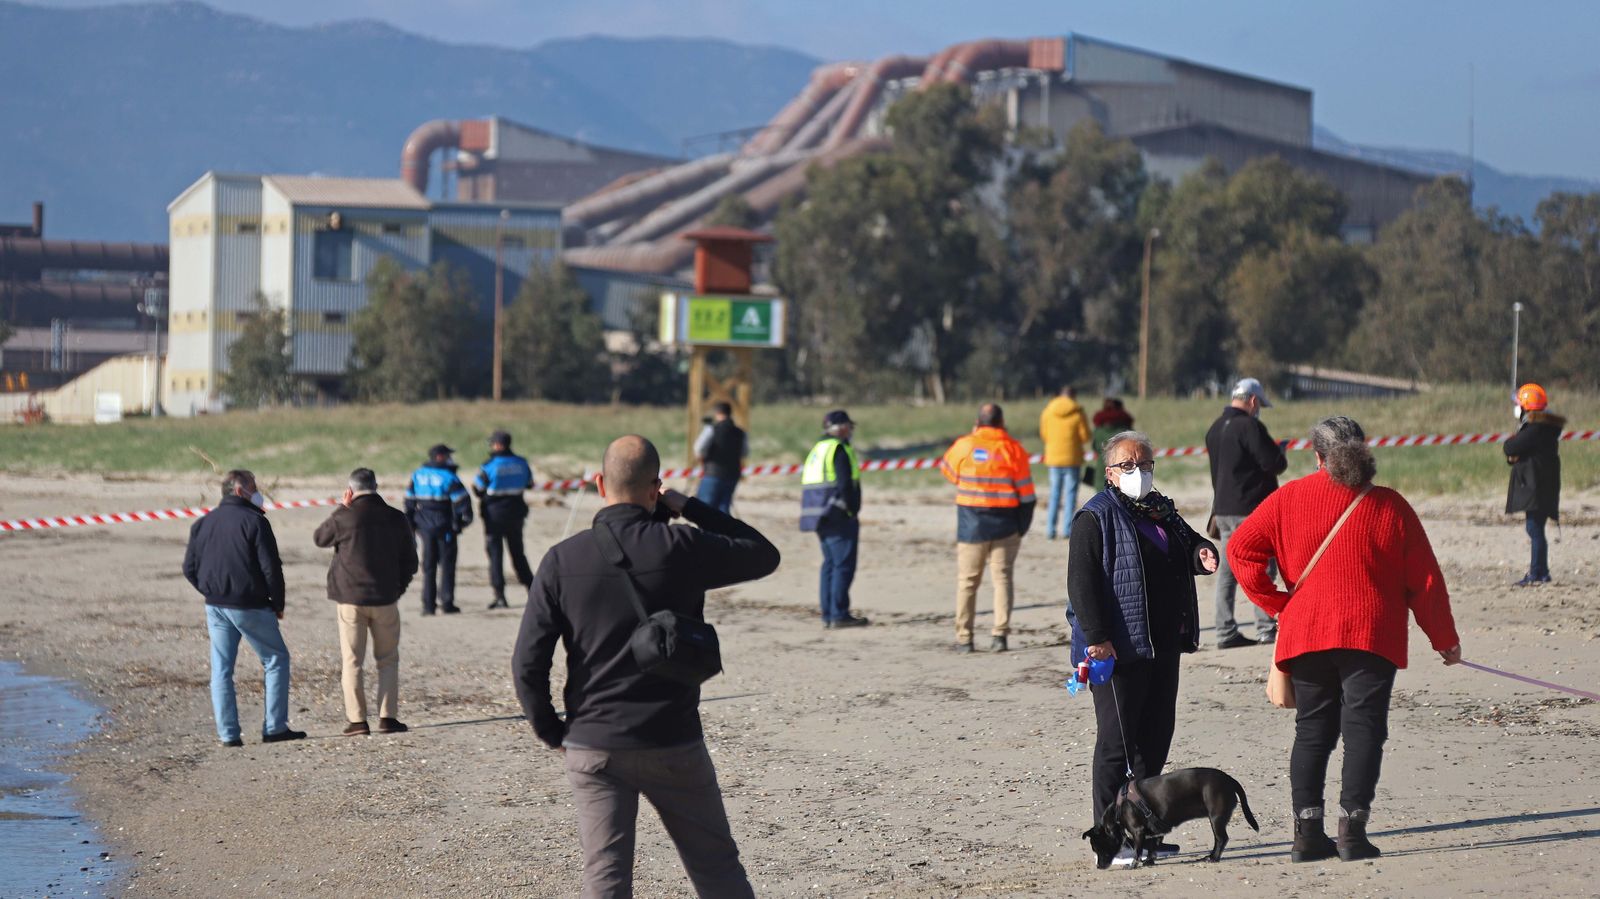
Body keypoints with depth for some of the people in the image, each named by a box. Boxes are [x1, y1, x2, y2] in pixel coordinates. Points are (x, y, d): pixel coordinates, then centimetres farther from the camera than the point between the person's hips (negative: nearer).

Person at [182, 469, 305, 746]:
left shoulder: (203, 524, 9)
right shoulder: (254, 521, -10)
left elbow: (190, 568, 11)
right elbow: (271, 568, -13)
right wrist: (278, 604, -1)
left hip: (215, 607, 6)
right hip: (250, 606, -6)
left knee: (221, 669, 8)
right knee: (276, 659, 6)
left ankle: (228, 733, 5)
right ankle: (274, 728, 2)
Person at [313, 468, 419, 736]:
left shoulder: (345, 518, -10)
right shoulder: (396, 519, 1)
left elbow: (319, 538, 9)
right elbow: (410, 561, 8)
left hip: (351, 600, -2)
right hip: (385, 599, 2)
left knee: (352, 661, 3)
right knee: (388, 660, 11)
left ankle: (357, 720, -1)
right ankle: (388, 717, 3)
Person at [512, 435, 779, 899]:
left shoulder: (562, 560, -5)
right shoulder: (681, 548, -10)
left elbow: (527, 664, -7)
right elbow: (764, 555, 6)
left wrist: (551, 731, 7)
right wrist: (691, 508, 8)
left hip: (591, 749, 1)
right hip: (673, 744, -1)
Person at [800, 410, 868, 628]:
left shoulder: (817, 449, 17)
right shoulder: (839, 449, -12)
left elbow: (808, 484, 18)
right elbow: (845, 484, -20)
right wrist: (852, 510, -11)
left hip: (821, 517, 9)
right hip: (839, 517, -9)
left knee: (830, 564, 13)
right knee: (843, 565, -6)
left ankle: (828, 615, 13)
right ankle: (839, 615, -8)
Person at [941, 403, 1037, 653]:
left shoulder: (964, 446, -5)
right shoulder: (1013, 449, -5)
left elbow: (947, 470, 14)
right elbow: (1026, 493, -3)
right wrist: (1023, 526, 8)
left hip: (972, 525, 0)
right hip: (1006, 524, 0)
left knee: (967, 580, 9)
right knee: (1002, 577, 7)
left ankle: (964, 638, 8)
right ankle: (1000, 633, -5)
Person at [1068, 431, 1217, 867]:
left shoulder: (1161, 511, 16)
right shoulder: (1097, 517, -9)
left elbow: (1187, 545, 30)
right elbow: (1081, 580, -16)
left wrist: (1202, 553, 5)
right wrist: (1095, 635, -23)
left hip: (1163, 646, 8)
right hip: (1117, 650, -8)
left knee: (1156, 737, 12)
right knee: (1117, 742, -5)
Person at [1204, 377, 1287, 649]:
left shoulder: (1215, 428, 13)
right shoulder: (1249, 426, -15)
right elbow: (1273, 463, -16)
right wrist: (1280, 453, 4)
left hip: (1222, 509, 8)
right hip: (1250, 509, -8)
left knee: (1227, 571, 8)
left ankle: (1225, 632, 8)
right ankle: (1267, 629, -5)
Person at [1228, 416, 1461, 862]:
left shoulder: (1290, 499, 4)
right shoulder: (1389, 506, 1)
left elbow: (1241, 549, 1)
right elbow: (1424, 580, 3)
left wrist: (1277, 603, 6)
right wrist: (1444, 638, 12)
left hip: (1306, 634, 2)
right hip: (1372, 636, -2)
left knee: (1312, 729, 10)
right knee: (1363, 727, -2)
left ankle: (1307, 829, 4)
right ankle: (1352, 828, -10)